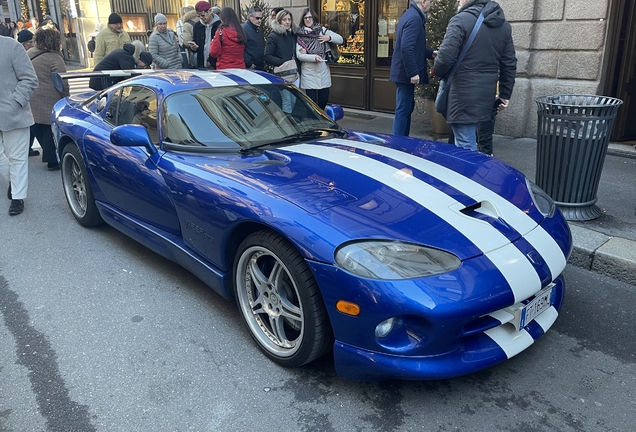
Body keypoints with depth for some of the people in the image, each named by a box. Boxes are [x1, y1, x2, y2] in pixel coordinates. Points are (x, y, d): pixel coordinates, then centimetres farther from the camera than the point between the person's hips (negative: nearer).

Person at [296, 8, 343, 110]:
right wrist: (314, 57, -23)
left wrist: (329, 37, -10)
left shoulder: (322, 30, 7)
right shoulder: (300, 35, -2)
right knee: (311, 101, -2)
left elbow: (340, 40, 8)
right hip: (308, 74, -3)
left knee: (324, 100, 8)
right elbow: (299, 55, -10)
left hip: (323, 72, 3)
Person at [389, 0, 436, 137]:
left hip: (404, 72, 10)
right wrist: (413, 72, -24)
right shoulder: (414, 18, -16)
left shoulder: (411, 15, 16)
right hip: (406, 73, -10)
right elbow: (407, 48, -26)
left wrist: (431, 53, 22)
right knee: (403, 110, -5)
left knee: (407, 108, 15)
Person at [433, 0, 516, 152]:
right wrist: (505, 94, 21)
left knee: (465, 148, -4)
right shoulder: (504, 25, 13)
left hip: (464, 95, -7)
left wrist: (438, 72, 4)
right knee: (469, 143, 22)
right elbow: (509, 64, 14)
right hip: (486, 95, 8)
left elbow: (445, 57, -17)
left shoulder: (461, 20, -10)